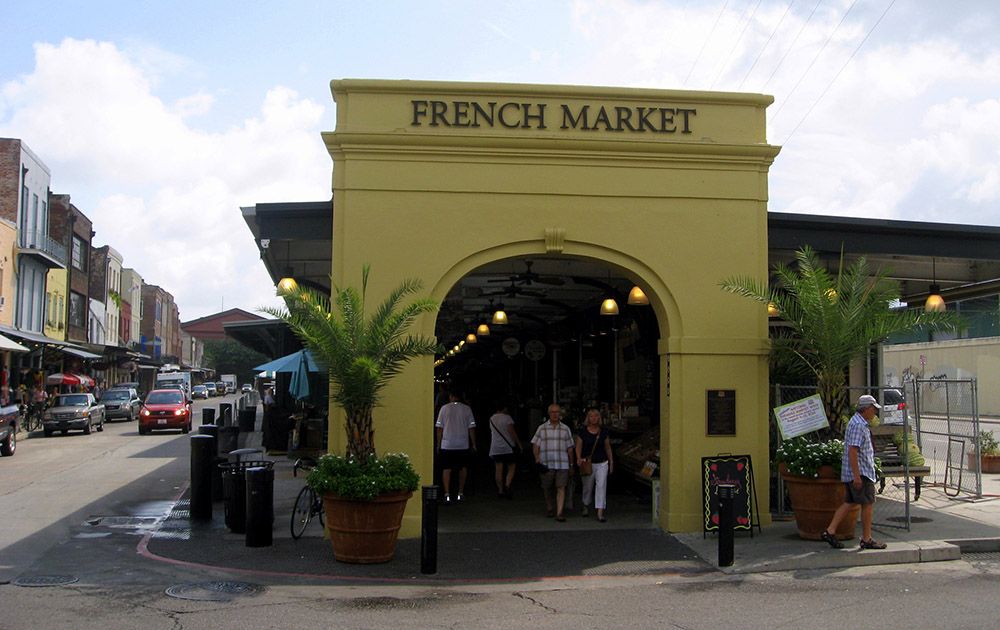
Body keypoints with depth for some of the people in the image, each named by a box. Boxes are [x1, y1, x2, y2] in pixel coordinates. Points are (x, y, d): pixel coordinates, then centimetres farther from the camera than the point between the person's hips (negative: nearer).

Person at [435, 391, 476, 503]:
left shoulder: (444, 408, 0)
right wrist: (473, 444, 8)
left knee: (446, 469, 2)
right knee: (463, 468, 16)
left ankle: (447, 494, -9)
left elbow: (439, 428, 0)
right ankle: (460, 493, 20)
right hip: (463, 444, 1)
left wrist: (438, 444, 8)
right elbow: (471, 427, 1)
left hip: (447, 444, -1)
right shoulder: (467, 409, 1)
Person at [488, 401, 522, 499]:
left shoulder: (492, 418, 12)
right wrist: (519, 443, -10)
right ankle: (507, 486, -15)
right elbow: (511, 431, -13)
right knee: (511, 468, 3)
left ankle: (500, 490, 2)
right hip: (508, 447, -5)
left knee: (498, 469, 4)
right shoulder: (507, 417, -6)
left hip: (495, 448, 5)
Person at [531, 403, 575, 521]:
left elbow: (570, 448, 13)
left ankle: (559, 513, -9)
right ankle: (549, 508, 31)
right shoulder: (542, 428, 5)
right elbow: (535, 446, 4)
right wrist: (538, 461, -7)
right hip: (546, 464, 0)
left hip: (562, 464, 0)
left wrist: (571, 465, 12)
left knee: (561, 488, -8)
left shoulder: (565, 429, 9)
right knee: (547, 489, 9)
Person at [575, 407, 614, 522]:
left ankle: (600, 513, -10)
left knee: (601, 486, -10)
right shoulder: (583, 431, -4)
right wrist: (579, 458, -22)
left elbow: (608, 447, 11)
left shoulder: (603, 431, 3)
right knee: (587, 487, 13)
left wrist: (611, 462, 12)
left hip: (602, 463, 1)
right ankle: (586, 506, 40)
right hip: (587, 464, -1)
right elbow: (578, 446, -5)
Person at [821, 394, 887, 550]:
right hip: (860, 472, -10)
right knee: (868, 504, -2)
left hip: (855, 473, 10)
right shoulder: (858, 425, -18)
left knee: (849, 502, 11)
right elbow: (852, 451, -24)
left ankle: (830, 531, 9)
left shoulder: (857, 422, 16)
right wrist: (857, 476, -25)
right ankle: (866, 540, 6)